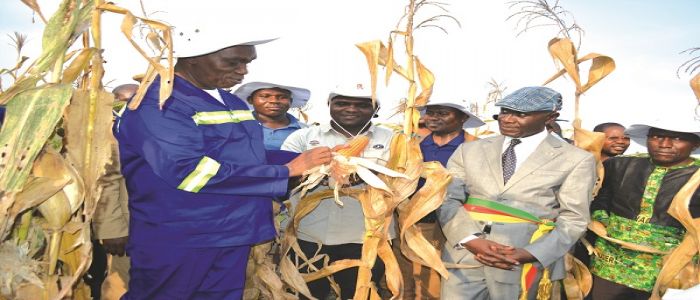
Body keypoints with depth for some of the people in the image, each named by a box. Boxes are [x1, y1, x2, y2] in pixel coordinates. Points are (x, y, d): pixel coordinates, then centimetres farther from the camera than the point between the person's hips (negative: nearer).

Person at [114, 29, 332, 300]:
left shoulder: (230, 102, 11)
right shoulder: (158, 103, -17)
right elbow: (192, 173, -28)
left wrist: (307, 161, 0)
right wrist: (287, 171, -23)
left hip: (234, 238, 8)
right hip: (176, 244, -8)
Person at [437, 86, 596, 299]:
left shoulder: (576, 160, 1)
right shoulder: (469, 150, 6)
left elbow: (573, 219, -2)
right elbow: (447, 200, 1)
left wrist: (529, 254, -16)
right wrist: (471, 240, -16)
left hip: (524, 263, -1)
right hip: (464, 255, 2)